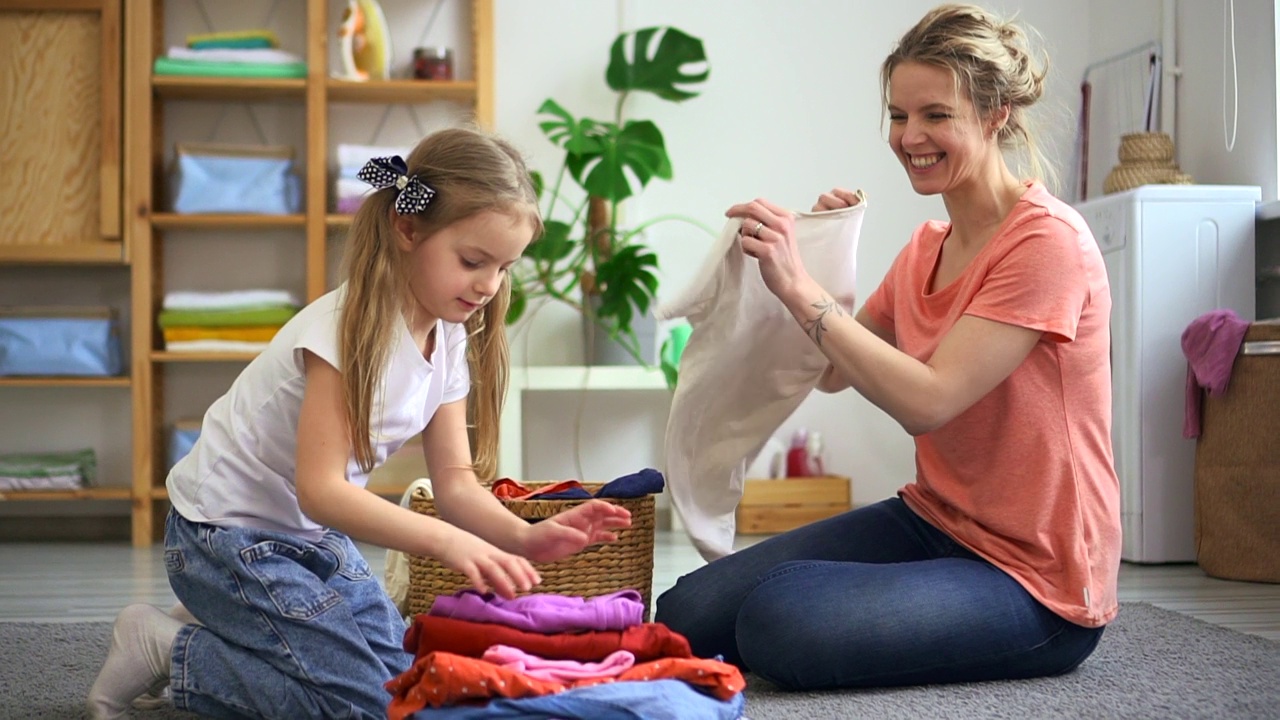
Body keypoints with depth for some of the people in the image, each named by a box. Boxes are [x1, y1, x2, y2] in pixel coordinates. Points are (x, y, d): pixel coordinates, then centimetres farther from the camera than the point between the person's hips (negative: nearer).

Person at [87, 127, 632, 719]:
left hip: (313, 534, 9)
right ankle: (169, 648, 0)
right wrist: (445, 540, -42)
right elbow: (319, 488, -32)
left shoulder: (449, 338, -2)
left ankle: (221, 629, 18)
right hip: (228, 532, -8)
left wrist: (523, 537, -23)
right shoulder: (351, 327, -27)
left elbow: (456, 481, -3)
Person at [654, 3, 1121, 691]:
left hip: (1035, 579, -7)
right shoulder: (927, 247, 9)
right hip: (930, 522, 8)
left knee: (780, 618, -28)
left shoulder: (1046, 240, -16)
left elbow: (927, 401, -25)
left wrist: (799, 287, -25)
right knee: (685, 614, -7)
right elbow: (834, 371, 15)